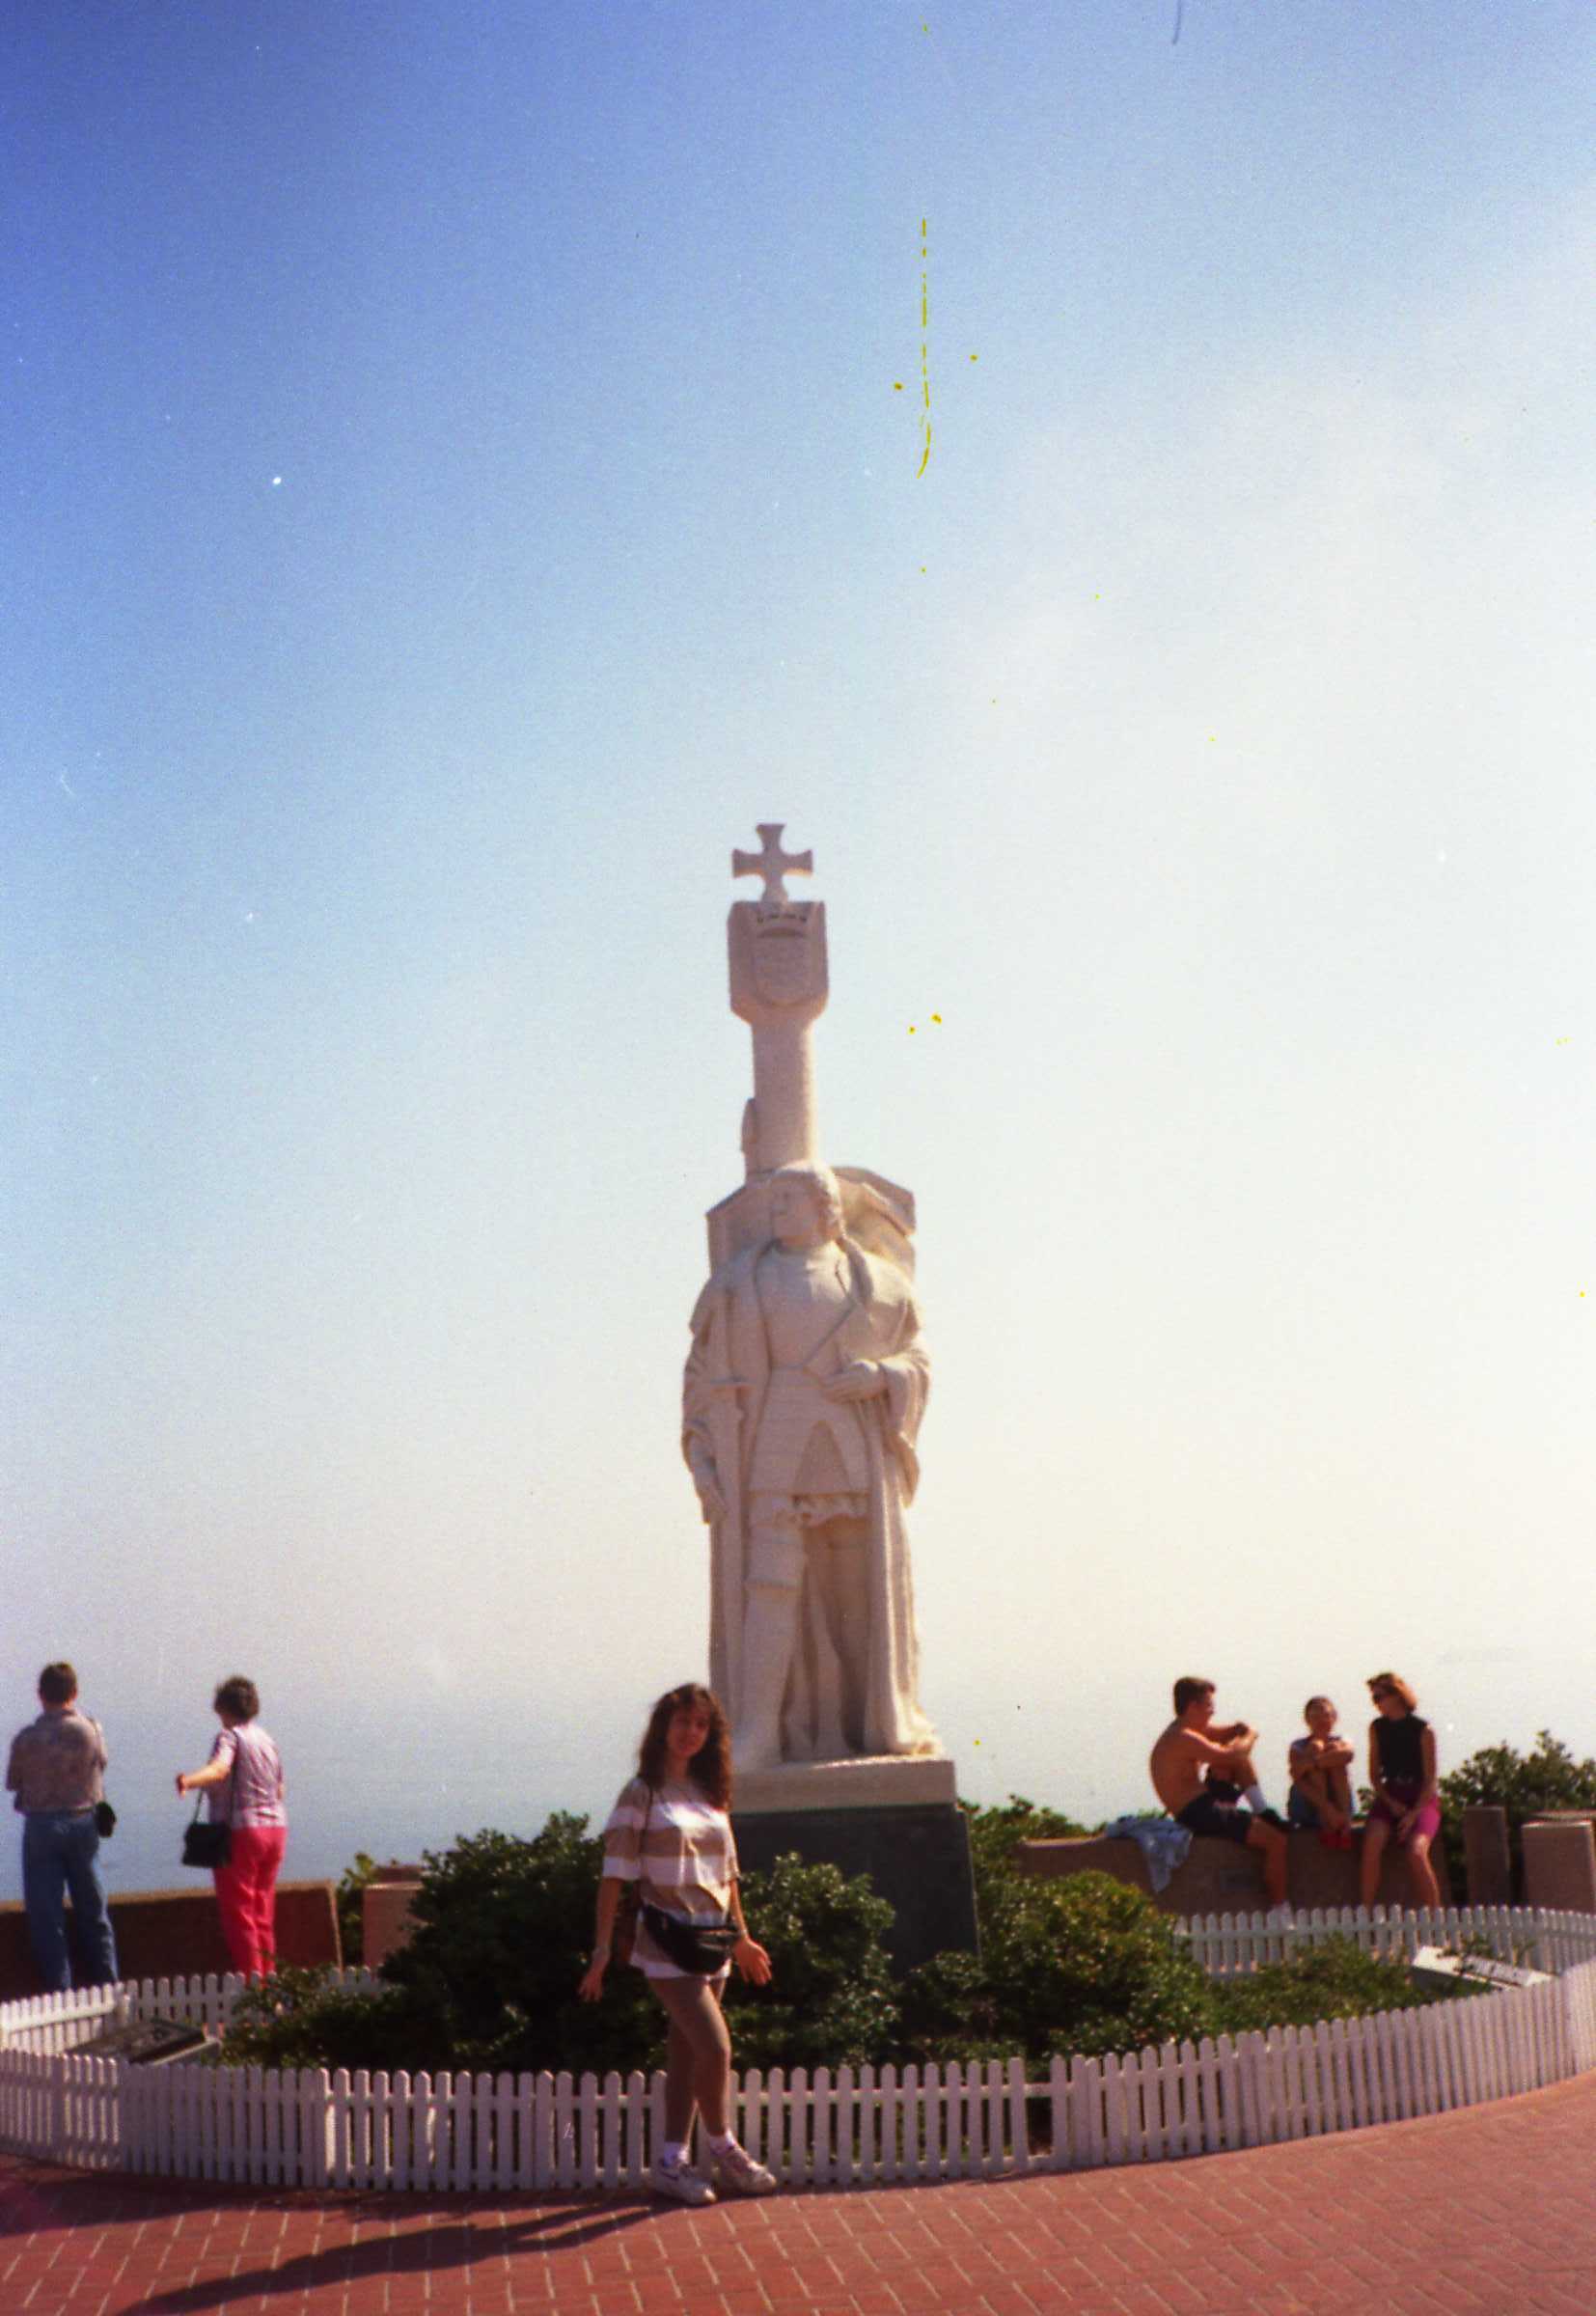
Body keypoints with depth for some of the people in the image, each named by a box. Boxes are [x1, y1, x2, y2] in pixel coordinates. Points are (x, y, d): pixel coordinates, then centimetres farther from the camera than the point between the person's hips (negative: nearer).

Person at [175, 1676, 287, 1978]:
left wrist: (189, 1780, -47)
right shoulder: (268, 1740, 14)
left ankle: (250, 1979, -7)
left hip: (240, 1829, -8)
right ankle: (267, 1974, 17)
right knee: (263, 1912, 15)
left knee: (238, 1911, -3)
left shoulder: (230, 1736, -8)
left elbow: (220, 1768, -29)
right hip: (275, 1826, 8)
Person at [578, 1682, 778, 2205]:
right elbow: (614, 1875, -9)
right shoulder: (642, 1794, -7)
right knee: (715, 2047, -10)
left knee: (686, 2053, 10)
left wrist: (741, 1936, 20)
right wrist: (602, 1950, -12)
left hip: (712, 1940, 6)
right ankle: (725, 2152, 9)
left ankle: (671, 2163, 18)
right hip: (667, 1940, -6)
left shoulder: (711, 1793, 11)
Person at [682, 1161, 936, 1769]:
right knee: (771, 1585, -12)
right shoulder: (738, 1282, 10)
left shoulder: (875, 1280, 11)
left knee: (857, 1590, 2)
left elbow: (916, 1360, 10)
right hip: (771, 1455, -1)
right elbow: (704, 1373, 7)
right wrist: (702, 1460, -4)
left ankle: (872, 1723, 14)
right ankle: (759, 1733, -13)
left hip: (852, 1456, 1)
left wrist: (879, 1375, -12)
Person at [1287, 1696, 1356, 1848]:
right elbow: (1299, 1781, -17)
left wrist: (1311, 1762, -30)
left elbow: (1347, 1755, -21)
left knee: (1335, 1748, -15)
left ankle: (1344, 1824, -25)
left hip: (1339, 1803, 2)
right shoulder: (1298, 1747, 1)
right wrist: (1327, 1808, -32)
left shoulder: (1341, 1742, 7)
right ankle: (1326, 1827, -29)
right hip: (1307, 1809, -2)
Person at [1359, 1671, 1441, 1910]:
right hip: (1389, 1798, 3)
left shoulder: (1423, 1730, -6)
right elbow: (1374, 1774, 10)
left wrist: (1414, 1813, -16)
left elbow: (1430, 1779, -6)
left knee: (1416, 1852, -29)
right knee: (1371, 1844, -26)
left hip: (1422, 1800, -3)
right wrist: (1392, 1804, -6)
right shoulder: (1377, 1728, 7)